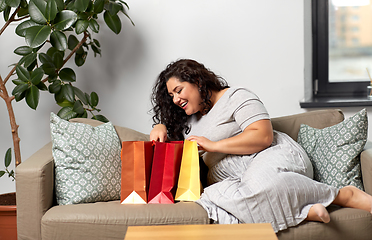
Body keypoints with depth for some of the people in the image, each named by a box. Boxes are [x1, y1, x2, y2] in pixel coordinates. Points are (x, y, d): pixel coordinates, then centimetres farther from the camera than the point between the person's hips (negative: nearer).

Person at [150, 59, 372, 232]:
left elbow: (264, 136, -9)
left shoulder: (236, 97, 3)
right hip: (233, 179, 6)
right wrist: (160, 127, 14)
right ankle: (304, 211, -37)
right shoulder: (188, 119, 26)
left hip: (275, 157, -6)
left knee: (258, 181, -43)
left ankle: (344, 195, -28)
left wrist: (213, 145, -11)